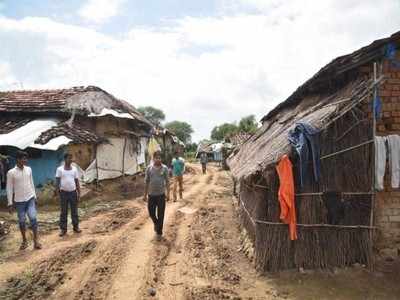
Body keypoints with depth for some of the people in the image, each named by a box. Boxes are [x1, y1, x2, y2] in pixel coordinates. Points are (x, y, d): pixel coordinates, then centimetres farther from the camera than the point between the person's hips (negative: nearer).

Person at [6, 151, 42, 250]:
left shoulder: (29, 169, 2)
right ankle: (24, 241, 23)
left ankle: (36, 240, 2)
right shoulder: (11, 172, -10)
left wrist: (35, 196, 12)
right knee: (22, 221, 8)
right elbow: (9, 188, -6)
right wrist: (10, 203, -7)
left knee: (33, 218, -8)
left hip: (30, 198, 2)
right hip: (19, 201, -2)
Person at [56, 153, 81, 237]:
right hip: (64, 192, -2)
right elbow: (57, 181, -3)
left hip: (73, 192, 2)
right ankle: (63, 229, 14)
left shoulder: (74, 169, 3)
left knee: (74, 211, 8)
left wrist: (79, 193, 3)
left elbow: (77, 181, 6)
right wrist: (57, 192, -14)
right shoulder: (59, 169, -4)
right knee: (63, 212, 5)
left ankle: (76, 227, 18)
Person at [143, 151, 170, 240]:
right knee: (151, 213, 10)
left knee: (160, 215, 4)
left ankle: (159, 232, 18)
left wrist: (168, 194, -5)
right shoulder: (149, 168, -2)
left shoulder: (164, 168, -5)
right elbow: (147, 182, 4)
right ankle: (156, 223, 41)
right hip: (151, 194, 2)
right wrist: (145, 194, 5)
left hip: (161, 195, -2)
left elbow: (167, 182, -1)